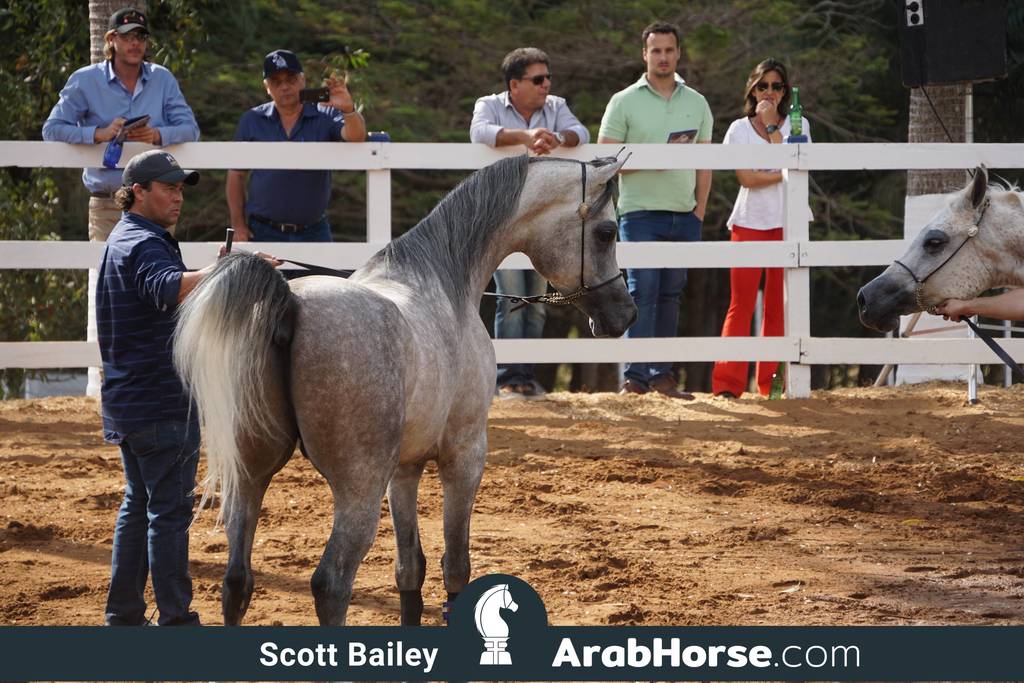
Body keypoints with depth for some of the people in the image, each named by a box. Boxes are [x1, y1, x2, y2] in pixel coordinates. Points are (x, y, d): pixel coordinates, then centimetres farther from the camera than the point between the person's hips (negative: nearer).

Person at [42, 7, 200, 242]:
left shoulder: (162, 79, 10)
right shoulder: (85, 80, 3)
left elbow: (190, 129, 3)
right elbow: (52, 129, -3)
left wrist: (157, 135, -18)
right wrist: (100, 133, -18)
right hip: (106, 204, -2)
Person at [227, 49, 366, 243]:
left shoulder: (325, 117, 1)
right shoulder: (252, 121, 5)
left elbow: (355, 136, -17)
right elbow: (236, 175, 8)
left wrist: (348, 110, -39)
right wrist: (239, 226, 0)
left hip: (314, 233, 0)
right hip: (264, 232, 0)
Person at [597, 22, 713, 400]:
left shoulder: (697, 103, 13)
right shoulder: (624, 103, 1)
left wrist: (700, 208, 5)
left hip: (684, 216, 4)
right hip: (640, 213, -4)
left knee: (670, 296, 7)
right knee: (642, 292, -12)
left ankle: (662, 375, 12)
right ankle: (636, 376, -14)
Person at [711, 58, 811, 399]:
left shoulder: (797, 125, 9)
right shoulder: (739, 129, 7)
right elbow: (746, 178, -5)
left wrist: (771, 125, -7)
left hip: (787, 223, 1)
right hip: (749, 221, -1)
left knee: (779, 306, 1)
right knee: (741, 304, -7)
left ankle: (772, 382, 6)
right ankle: (727, 384, -10)